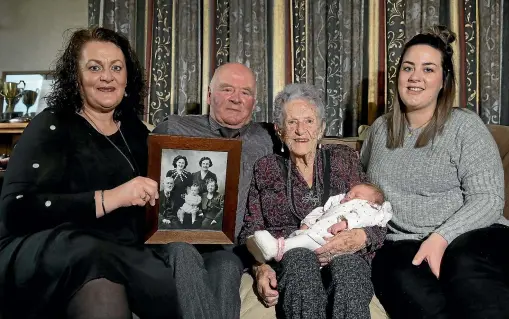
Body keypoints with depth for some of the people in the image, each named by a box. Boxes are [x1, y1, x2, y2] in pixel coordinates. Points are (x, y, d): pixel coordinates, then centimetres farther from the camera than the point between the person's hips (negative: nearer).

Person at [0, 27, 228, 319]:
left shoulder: (136, 131, 16)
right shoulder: (53, 126, 1)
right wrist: (109, 198, -21)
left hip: (124, 255, 4)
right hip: (46, 261, -3)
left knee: (182, 253, -29)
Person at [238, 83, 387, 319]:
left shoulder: (344, 159, 17)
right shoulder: (266, 168, 18)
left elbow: (376, 224, 11)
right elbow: (251, 231, 11)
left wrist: (360, 238, -14)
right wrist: (260, 267, -11)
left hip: (343, 258, 0)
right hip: (286, 263, 0)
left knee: (347, 263, -36)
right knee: (300, 259, -36)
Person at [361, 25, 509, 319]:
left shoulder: (465, 125, 2)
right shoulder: (380, 128, 16)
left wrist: (441, 237, -21)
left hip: (471, 235, -2)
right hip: (401, 243, 2)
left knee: (466, 266, -38)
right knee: (406, 281, -35)